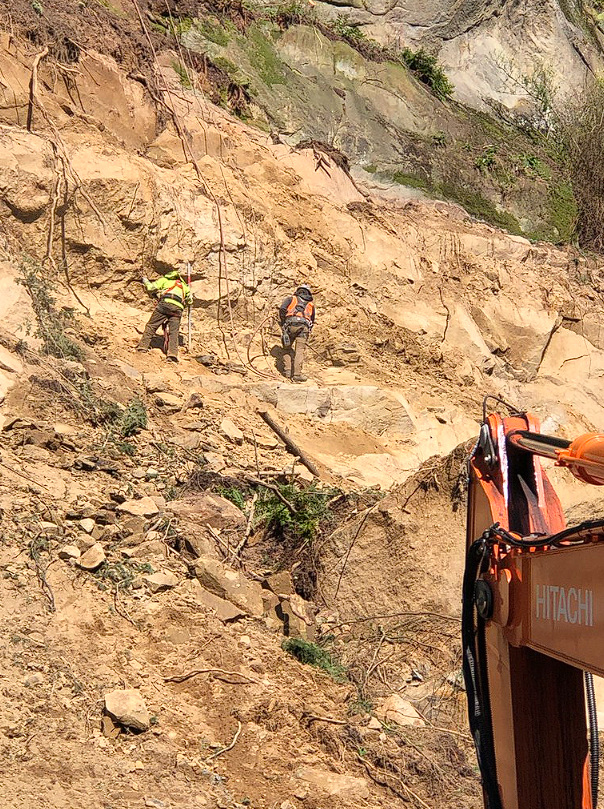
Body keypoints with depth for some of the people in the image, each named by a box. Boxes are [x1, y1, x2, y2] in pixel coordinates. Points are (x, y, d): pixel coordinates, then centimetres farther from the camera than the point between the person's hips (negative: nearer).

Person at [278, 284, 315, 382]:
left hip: (290, 324, 0)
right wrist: (308, 331, 45)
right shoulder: (311, 304, 30)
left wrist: (282, 324, 13)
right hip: (304, 326, 0)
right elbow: (312, 320, 34)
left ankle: (288, 371, 6)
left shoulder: (291, 298, 23)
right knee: (299, 351, -5)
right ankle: (297, 374, -15)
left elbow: (282, 309, 6)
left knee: (288, 348, 14)